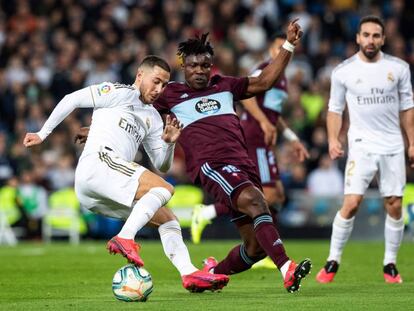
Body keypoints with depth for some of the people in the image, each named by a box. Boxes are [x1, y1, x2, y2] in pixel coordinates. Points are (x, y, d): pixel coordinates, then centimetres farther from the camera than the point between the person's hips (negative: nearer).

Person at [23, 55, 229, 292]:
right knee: (165, 189, -22)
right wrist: (43, 134, 5)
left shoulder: (153, 118, 27)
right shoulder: (120, 93, 5)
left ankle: (190, 273, -3)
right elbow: (72, 100, 5)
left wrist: (169, 143, 4)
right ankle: (124, 239, -36)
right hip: (98, 162, -8)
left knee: (168, 220, 7)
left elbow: (162, 166, 25)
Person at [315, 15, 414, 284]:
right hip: (361, 147, -2)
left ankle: (390, 264, 15)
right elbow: (335, 108, 6)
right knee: (351, 204, -12)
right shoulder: (343, 71, -2)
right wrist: (333, 139, -8)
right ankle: (333, 261, 0)